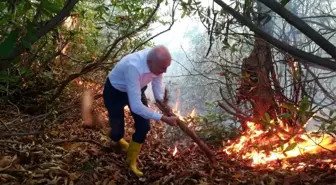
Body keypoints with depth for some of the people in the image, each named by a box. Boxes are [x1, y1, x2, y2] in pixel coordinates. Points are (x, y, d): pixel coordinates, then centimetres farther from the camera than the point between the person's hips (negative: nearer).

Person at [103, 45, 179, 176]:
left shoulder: (156, 61, -25)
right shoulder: (133, 67, -45)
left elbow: (157, 79, -3)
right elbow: (136, 106, -45)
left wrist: (161, 101, -15)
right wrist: (164, 119, -41)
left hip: (136, 89, 6)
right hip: (114, 92, -5)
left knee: (144, 126, 1)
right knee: (118, 131, 3)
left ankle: (131, 160, 25)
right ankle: (117, 138, 44)